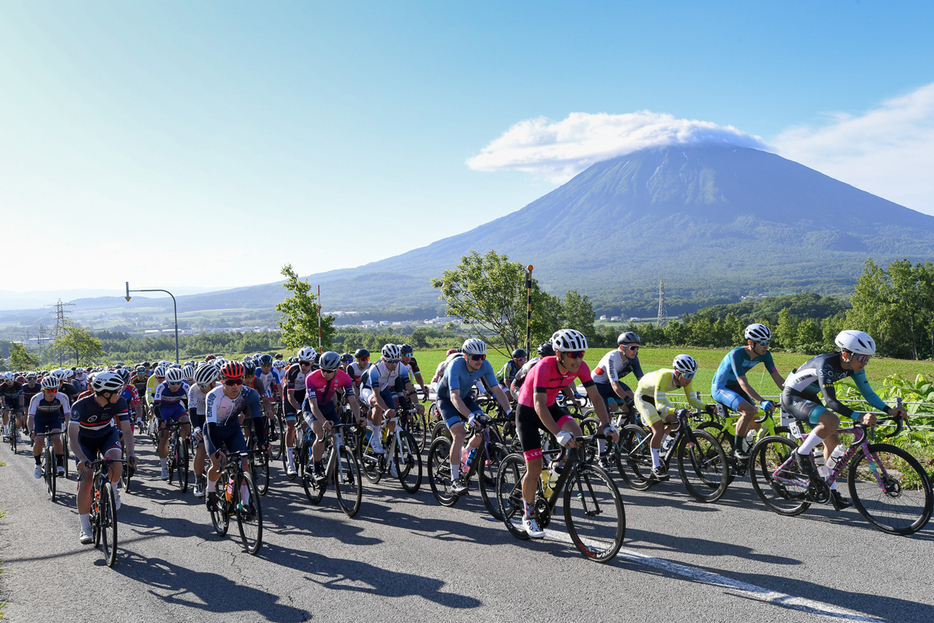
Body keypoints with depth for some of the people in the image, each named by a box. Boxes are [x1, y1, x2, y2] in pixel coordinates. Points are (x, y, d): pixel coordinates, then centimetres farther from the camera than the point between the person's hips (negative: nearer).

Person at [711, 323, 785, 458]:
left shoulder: (764, 355, -10)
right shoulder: (737, 354, -30)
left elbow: (778, 378, -10)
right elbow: (743, 384, -36)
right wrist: (761, 401, -46)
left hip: (735, 387, 7)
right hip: (720, 388, -7)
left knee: (755, 423, -3)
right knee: (749, 411, -29)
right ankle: (737, 449, -15)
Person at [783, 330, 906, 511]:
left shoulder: (853, 367, -8)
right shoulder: (826, 364, -32)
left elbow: (868, 393, -3)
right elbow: (831, 401, -37)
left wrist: (889, 410, -17)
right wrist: (859, 417, -47)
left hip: (809, 398, 9)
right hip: (792, 397, -9)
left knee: (833, 442, 3)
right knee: (832, 421, -31)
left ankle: (831, 490, 14)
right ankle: (802, 454, -12)